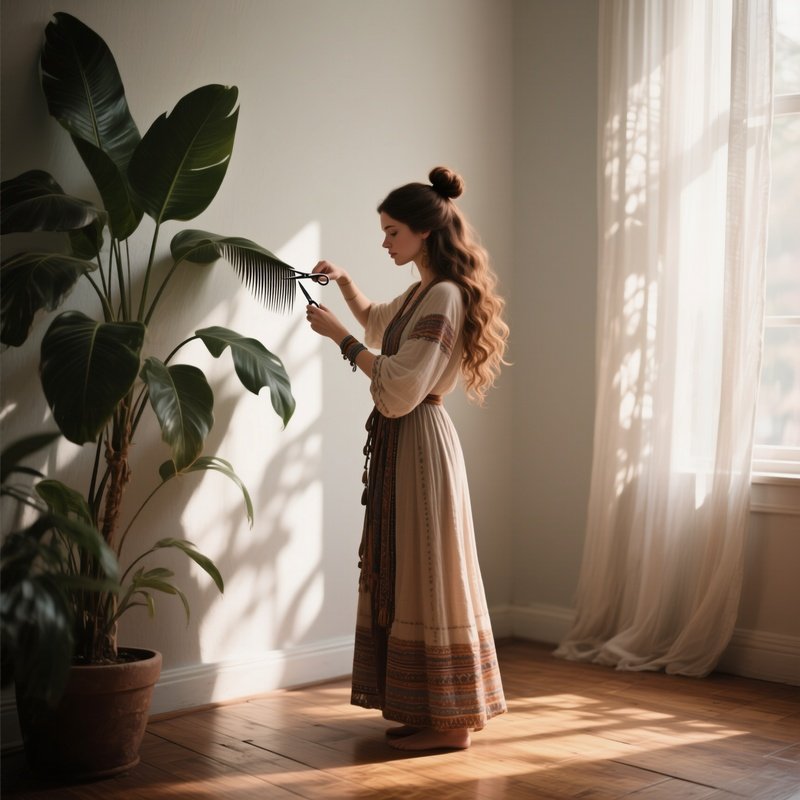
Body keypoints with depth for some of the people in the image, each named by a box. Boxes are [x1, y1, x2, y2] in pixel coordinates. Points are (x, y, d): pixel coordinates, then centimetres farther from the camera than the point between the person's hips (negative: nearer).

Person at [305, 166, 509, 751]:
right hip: (400, 444, 10)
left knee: (429, 573, -4)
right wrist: (344, 282, 21)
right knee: (403, 573, 13)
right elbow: (377, 322, 36)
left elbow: (400, 387, -21)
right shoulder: (421, 293, 14)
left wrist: (339, 336, -15)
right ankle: (425, 709, 22)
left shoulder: (445, 296, -15)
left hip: (421, 441, -10)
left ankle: (449, 720, 6)